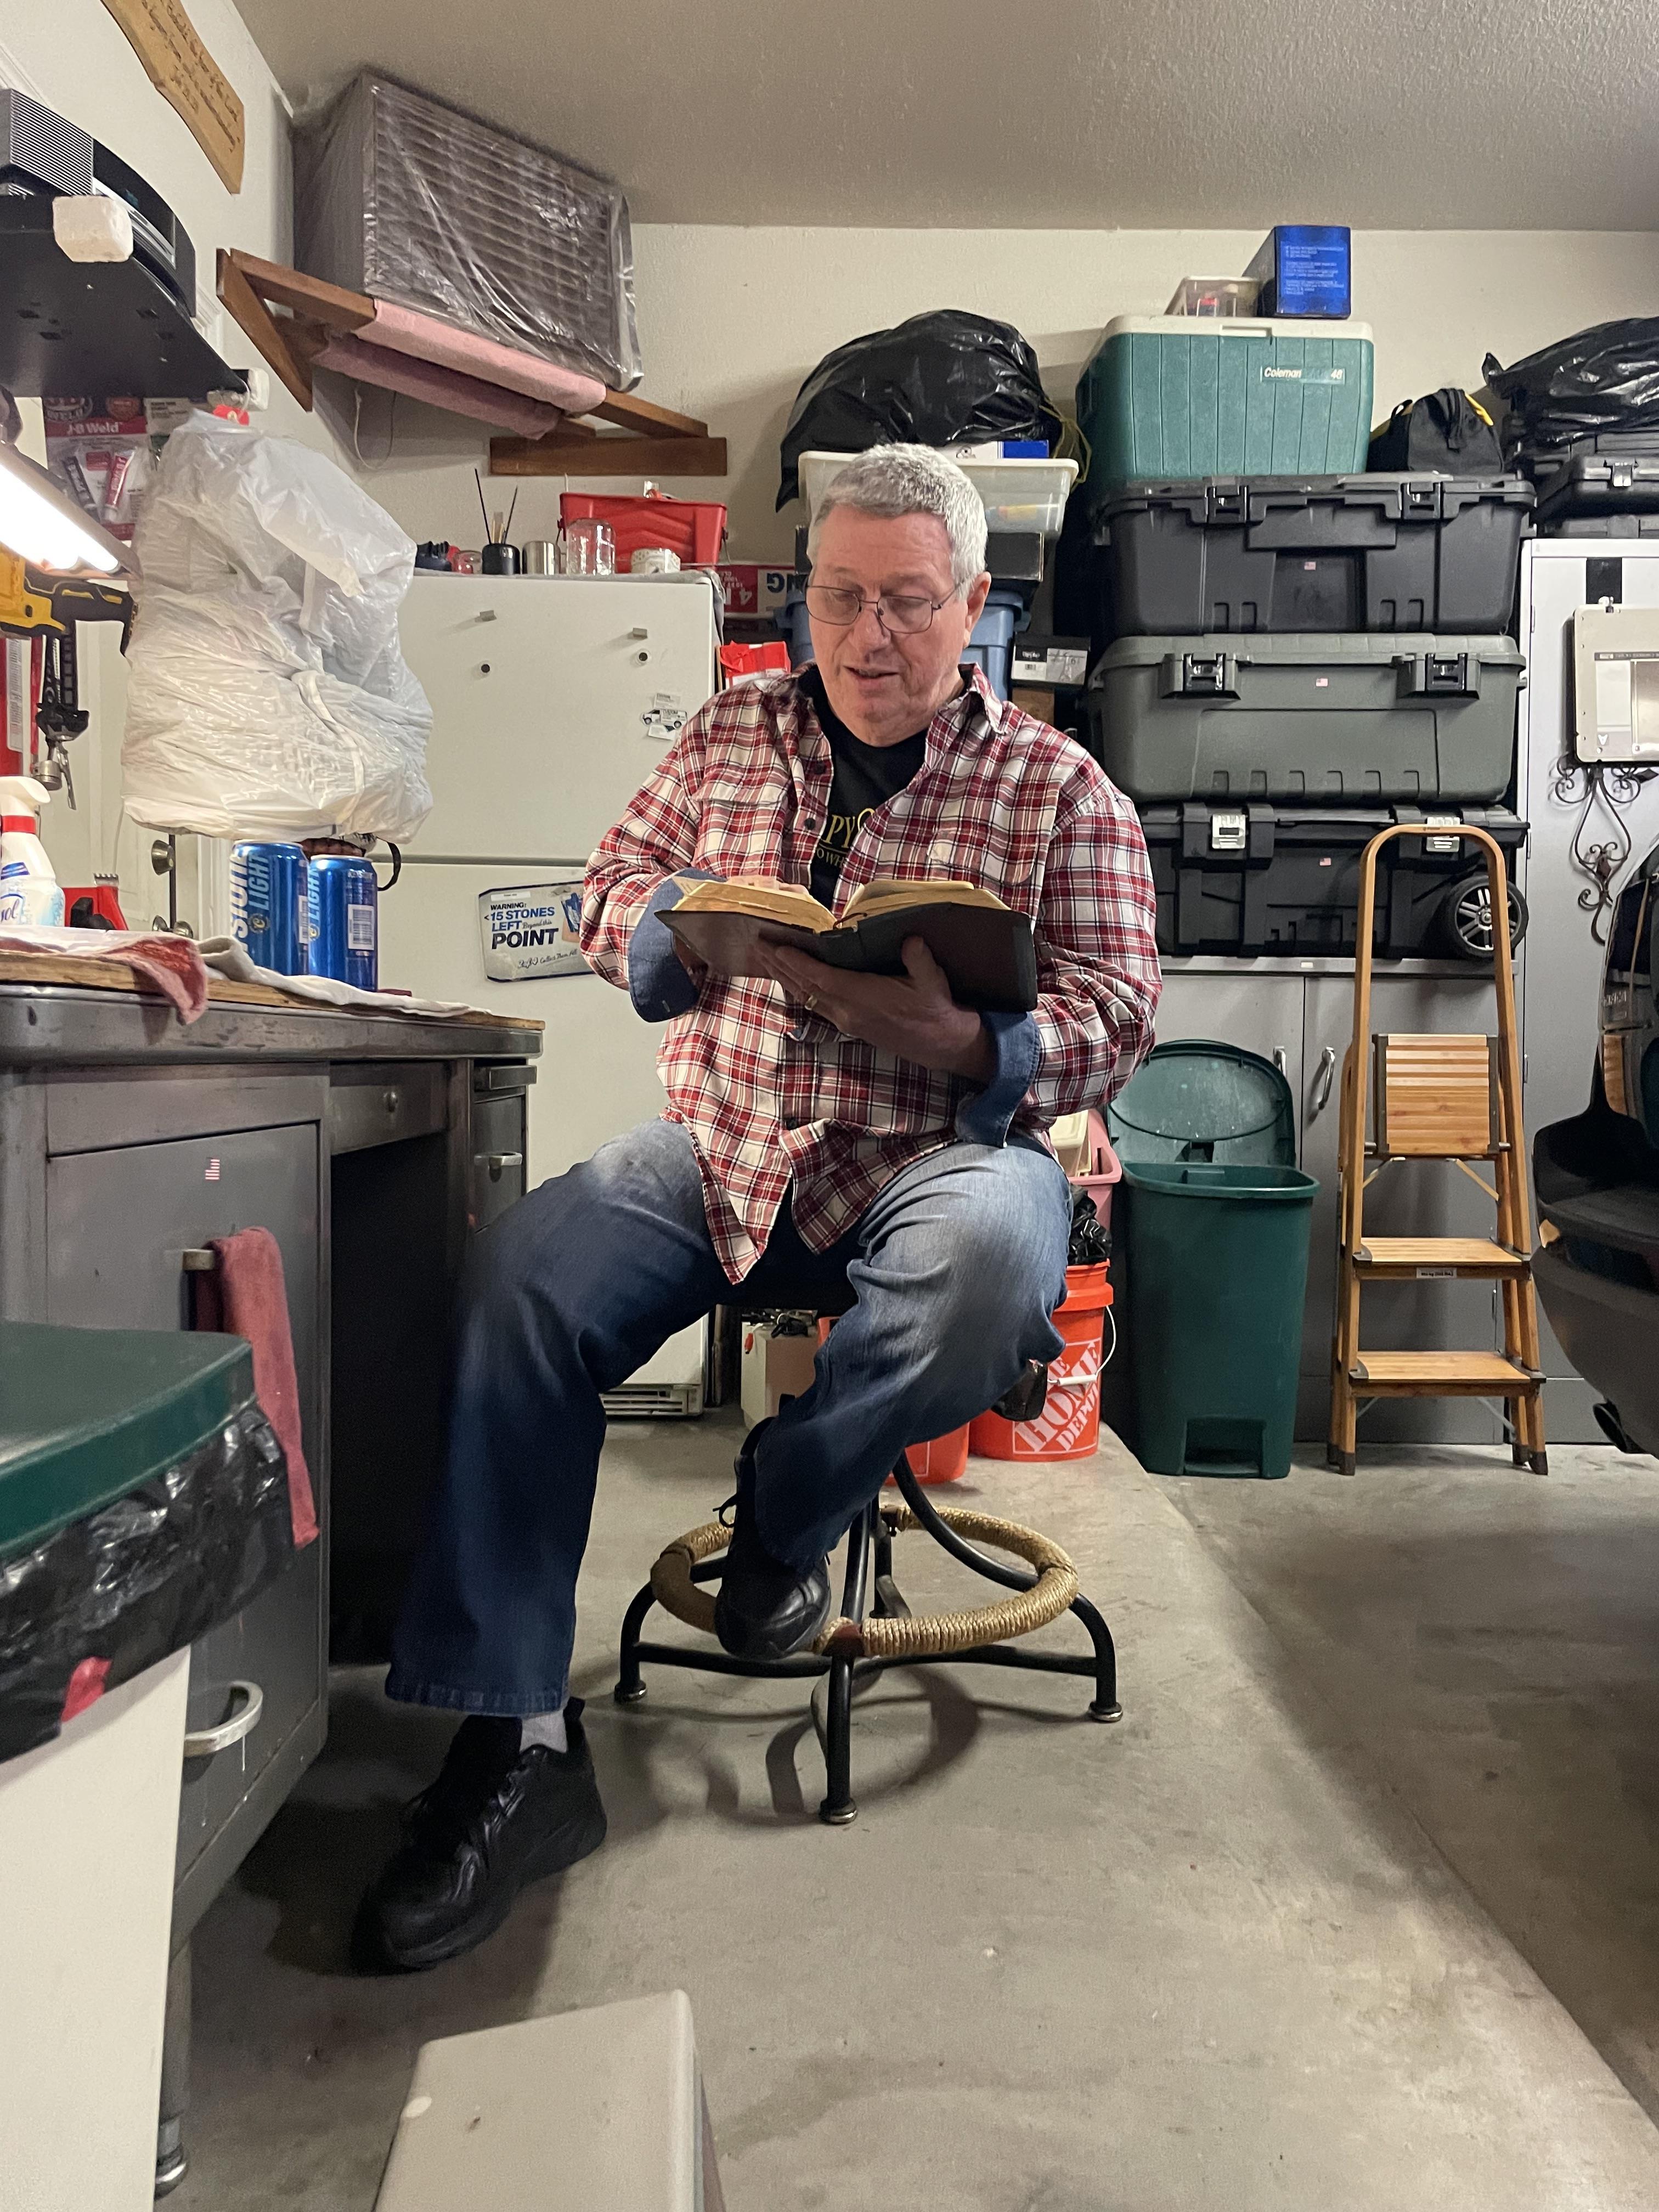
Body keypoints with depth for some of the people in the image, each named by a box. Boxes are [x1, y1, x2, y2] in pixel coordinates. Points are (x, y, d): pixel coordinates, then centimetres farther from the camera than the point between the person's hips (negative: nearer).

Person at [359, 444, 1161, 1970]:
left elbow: (1114, 1013, -3)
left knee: (992, 1265, -38)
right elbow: (617, 888, 19)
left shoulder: (1060, 790, 4)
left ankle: (788, 1505, -6)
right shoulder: (731, 735, 15)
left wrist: (960, 1041, -24)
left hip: (944, 1146, -2)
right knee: (524, 1275, -25)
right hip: (722, 1141, 3)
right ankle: (515, 1742, -18)